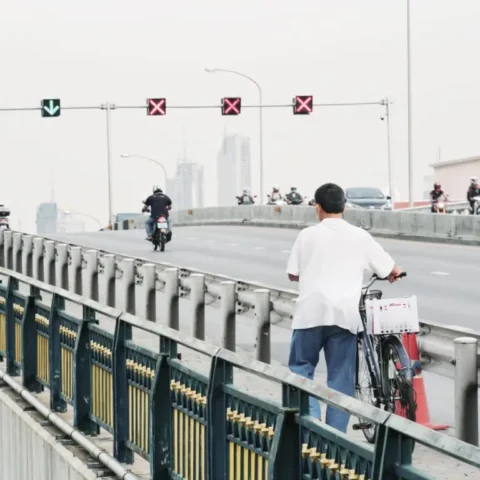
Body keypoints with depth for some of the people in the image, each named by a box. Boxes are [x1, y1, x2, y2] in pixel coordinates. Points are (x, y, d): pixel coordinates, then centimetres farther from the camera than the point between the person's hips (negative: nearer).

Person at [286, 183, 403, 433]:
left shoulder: (308, 235, 2)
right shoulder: (359, 236, 5)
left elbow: (293, 274, 8)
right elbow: (393, 271, 9)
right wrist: (392, 274, 33)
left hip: (310, 312, -1)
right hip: (345, 314, 1)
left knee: (301, 368, 11)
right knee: (341, 378, 7)